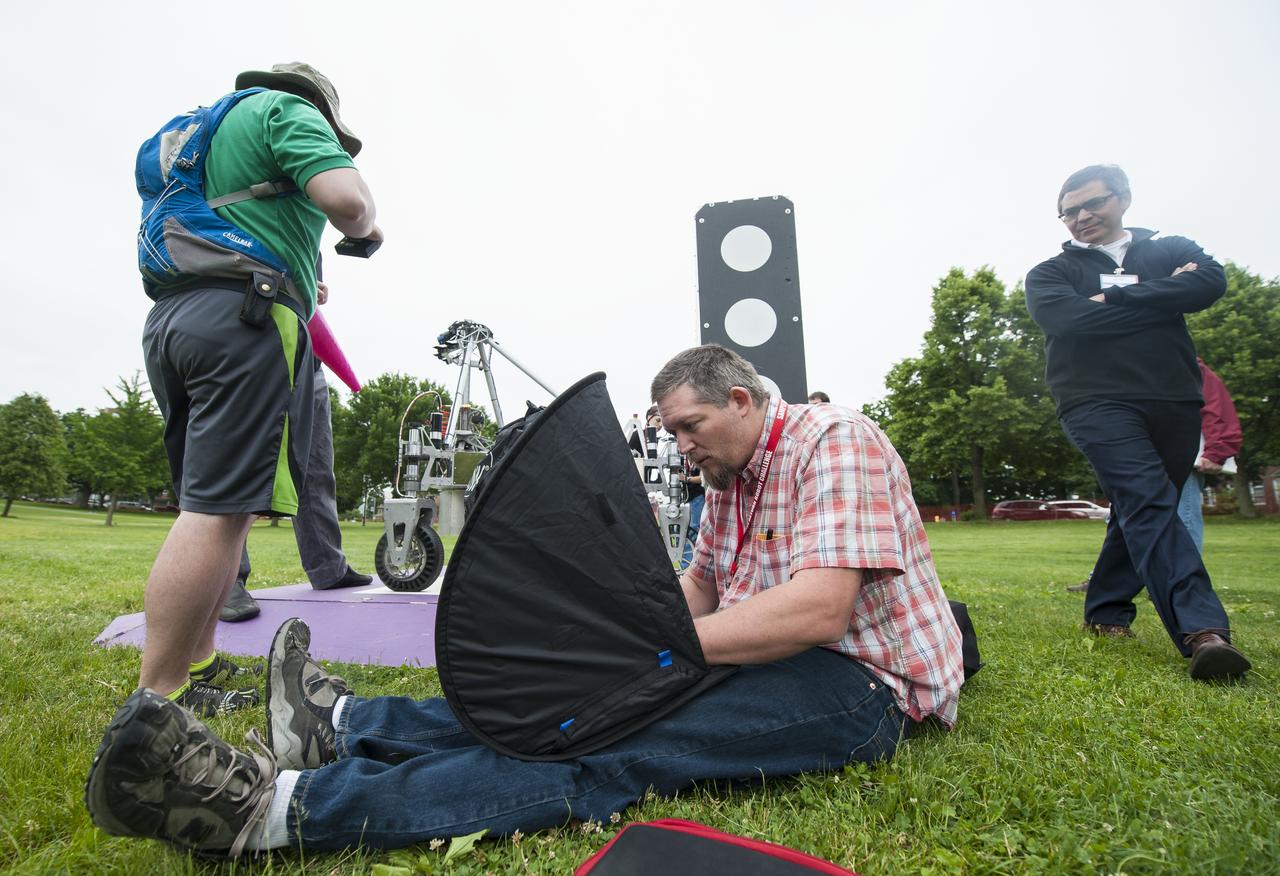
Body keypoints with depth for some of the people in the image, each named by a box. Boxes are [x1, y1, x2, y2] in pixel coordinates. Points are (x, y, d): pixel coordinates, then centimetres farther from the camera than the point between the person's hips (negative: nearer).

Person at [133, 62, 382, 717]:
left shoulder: (210, 127, 32)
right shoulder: (290, 110, 6)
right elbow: (346, 199, -12)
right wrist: (367, 229, 10)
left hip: (168, 316, 9)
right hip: (247, 317, -9)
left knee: (218, 505, 11)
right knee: (220, 509, -13)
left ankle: (198, 665, 14)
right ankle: (158, 701, -11)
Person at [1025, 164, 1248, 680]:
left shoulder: (1172, 250, 17)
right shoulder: (1049, 274, 11)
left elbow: (1211, 282, -5)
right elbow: (1069, 318, -10)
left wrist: (1116, 299, -10)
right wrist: (1162, 296, -2)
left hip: (1175, 404, 4)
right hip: (1098, 402, -4)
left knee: (1145, 513, 8)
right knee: (1149, 504, -21)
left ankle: (1105, 612, 21)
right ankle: (1203, 631, -27)